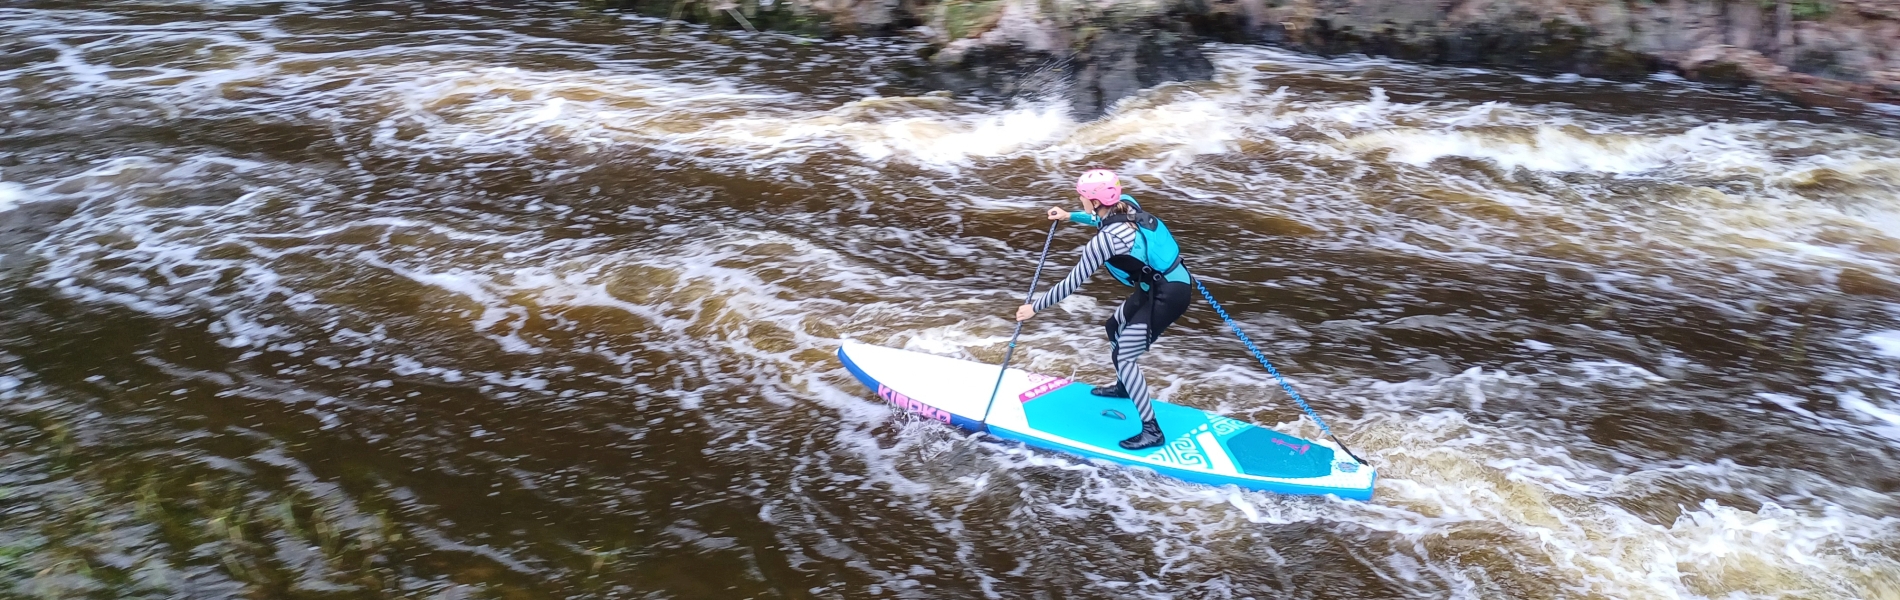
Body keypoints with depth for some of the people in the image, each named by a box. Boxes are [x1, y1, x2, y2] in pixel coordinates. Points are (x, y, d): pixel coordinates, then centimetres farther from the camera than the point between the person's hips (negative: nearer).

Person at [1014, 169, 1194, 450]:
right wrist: (1070, 216, 32)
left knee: (1124, 356, -3)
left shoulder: (1104, 239, -25)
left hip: (1168, 295, -10)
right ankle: (1124, 386, 50)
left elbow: (1071, 284, -17)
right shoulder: (1126, 205, -2)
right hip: (1171, 281, 10)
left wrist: (1035, 307, -6)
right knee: (1115, 326, 26)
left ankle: (1151, 430, 4)